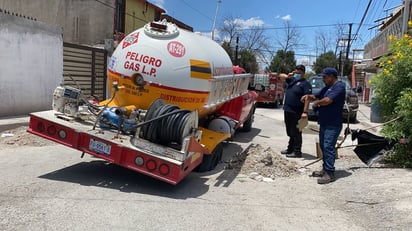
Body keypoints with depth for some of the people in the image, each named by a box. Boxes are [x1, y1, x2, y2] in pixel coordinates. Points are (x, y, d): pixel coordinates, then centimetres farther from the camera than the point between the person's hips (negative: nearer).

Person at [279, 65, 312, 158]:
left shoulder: (305, 83, -9)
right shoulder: (292, 80, 13)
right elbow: (281, 75, 21)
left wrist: (305, 112, -26)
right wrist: (288, 75, 0)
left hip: (296, 113, -8)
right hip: (287, 111, 8)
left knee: (296, 133, -4)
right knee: (290, 132, 17)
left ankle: (297, 152, 2)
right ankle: (290, 149, 28)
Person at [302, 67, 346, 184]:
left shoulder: (339, 86, -12)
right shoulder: (327, 87, 18)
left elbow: (327, 100, -24)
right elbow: (316, 96, 22)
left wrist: (316, 103, -6)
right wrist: (309, 97, -1)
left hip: (333, 124, -9)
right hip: (324, 123, 9)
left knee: (328, 147, -10)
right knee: (323, 146, 13)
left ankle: (330, 173, -7)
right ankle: (325, 169, 23)